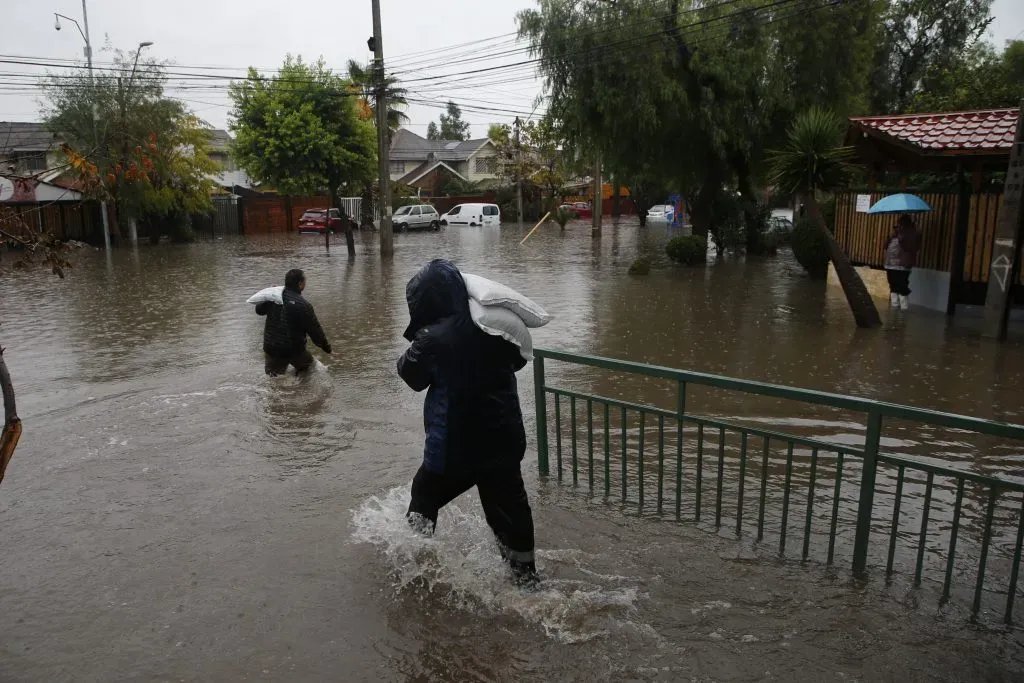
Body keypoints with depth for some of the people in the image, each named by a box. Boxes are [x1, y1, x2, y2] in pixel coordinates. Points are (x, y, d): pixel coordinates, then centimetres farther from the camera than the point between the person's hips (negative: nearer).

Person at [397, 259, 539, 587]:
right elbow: (517, 360, 15)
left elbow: (412, 375, 0)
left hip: (454, 448, -4)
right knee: (510, 511, 14)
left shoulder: (432, 339, -17)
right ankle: (526, 578, 24)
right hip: (505, 441, 4)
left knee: (424, 497, 21)